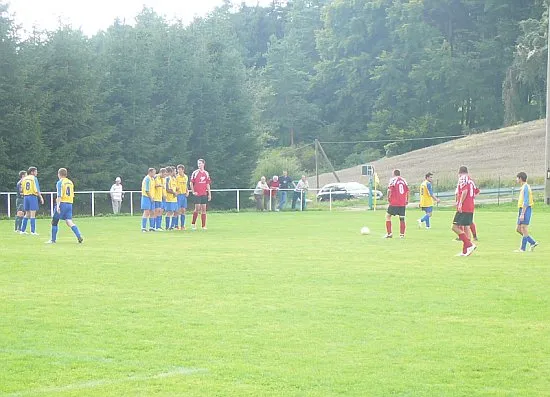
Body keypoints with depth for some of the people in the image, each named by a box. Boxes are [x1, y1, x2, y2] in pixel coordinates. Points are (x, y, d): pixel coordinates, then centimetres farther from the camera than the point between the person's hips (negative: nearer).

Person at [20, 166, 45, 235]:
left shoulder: (24, 179, 12)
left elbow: (22, 190, 11)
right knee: (33, 214, -4)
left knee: (27, 214, 15)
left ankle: (22, 230, 14)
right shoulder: (34, 178, -6)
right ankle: (33, 231, -7)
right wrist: (41, 198, -8)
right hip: (33, 196, -6)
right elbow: (37, 190, -12)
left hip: (25, 196, 6)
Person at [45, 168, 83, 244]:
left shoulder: (60, 182, -7)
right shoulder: (70, 182, 14)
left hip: (62, 203, -6)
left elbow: (59, 195, -16)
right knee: (69, 222, 1)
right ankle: (79, 236, -17)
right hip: (70, 204, 6)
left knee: (54, 221, 7)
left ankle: (53, 240, 10)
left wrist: (58, 205, -20)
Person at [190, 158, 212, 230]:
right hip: (197, 194, -4)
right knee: (197, 209, -10)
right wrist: (193, 192, -9)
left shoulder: (206, 173, 10)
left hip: (204, 194, 4)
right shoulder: (195, 173, -2)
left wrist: (209, 194, 11)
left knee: (203, 209, 3)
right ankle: (193, 223, 6)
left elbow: (208, 184, 13)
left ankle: (203, 226, 5)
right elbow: (191, 183, -1)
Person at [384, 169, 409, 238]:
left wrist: (388, 198, -2)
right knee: (402, 218, 8)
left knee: (388, 216, 8)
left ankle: (389, 233, 3)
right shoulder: (404, 180, 11)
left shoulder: (393, 180, -3)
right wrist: (407, 200, 16)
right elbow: (407, 191, 9)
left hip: (394, 203, -4)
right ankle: (402, 234, 6)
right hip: (403, 203, 4)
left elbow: (389, 190, -14)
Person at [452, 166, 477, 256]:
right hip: (471, 208, 9)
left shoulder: (462, 179, -6)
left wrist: (460, 203, -21)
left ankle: (469, 245, -18)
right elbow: (475, 193, 22)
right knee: (466, 228, 11)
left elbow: (465, 191, -19)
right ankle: (465, 251, 10)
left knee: (455, 227, -9)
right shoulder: (471, 180, 19)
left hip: (463, 208, -9)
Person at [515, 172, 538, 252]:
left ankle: (522, 248, -4)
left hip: (525, 210, -10)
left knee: (524, 229, -6)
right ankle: (533, 243, 12)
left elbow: (525, 202, -19)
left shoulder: (526, 187, -13)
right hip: (522, 210, 10)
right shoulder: (523, 187, 18)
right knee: (518, 229, 9)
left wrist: (522, 214, -22)